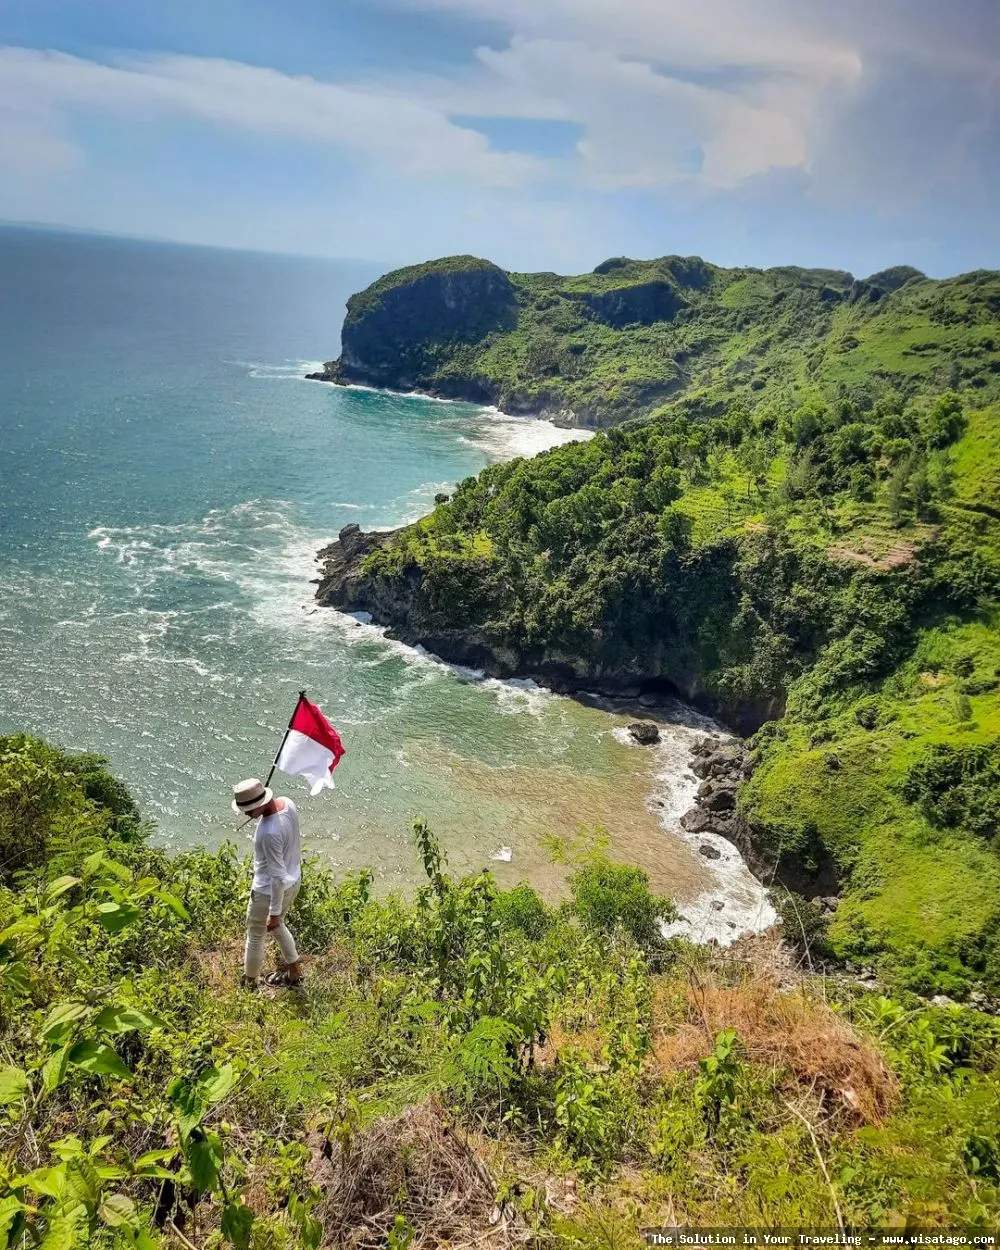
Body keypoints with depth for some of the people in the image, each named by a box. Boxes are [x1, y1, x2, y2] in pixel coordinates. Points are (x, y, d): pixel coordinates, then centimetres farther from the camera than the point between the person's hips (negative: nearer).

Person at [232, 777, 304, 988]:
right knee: (278, 926, 30)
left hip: (270, 891, -8)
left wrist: (274, 912, -19)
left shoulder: (269, 833, -37)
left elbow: (278, 876, -29)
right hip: (294, 881, 8)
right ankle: (294, 971, 45)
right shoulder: (287, 803, -12)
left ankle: (248, 983, 40)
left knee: (255, 936, 17)